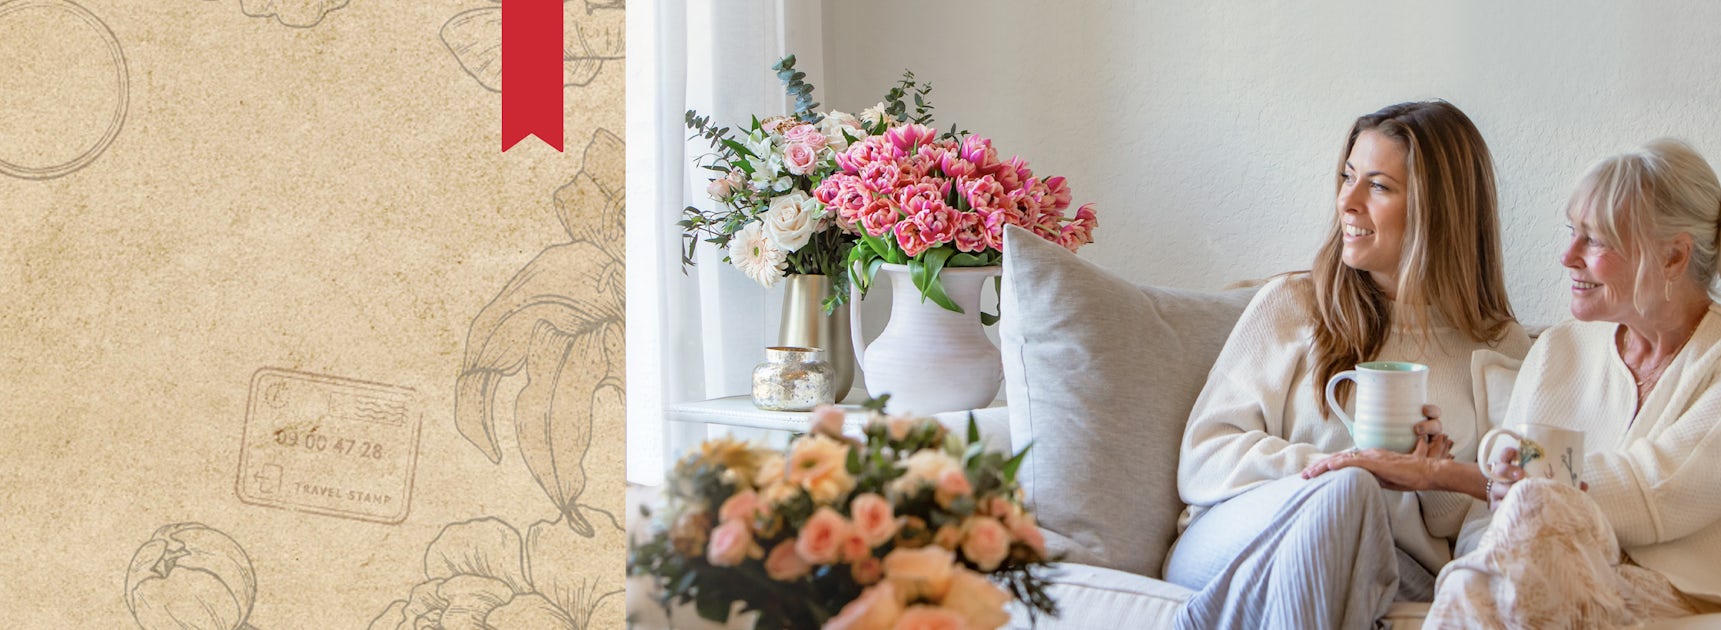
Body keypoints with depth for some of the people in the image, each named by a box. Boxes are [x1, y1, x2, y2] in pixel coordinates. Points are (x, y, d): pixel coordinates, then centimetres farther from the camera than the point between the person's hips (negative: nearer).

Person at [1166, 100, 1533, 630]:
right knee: (1345, 491, -35)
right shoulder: (1289, 305, 10)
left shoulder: (1502, 351, 14)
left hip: (1394, 575, 0)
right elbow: (1204, 460, 1)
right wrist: (1348, 468, -13)